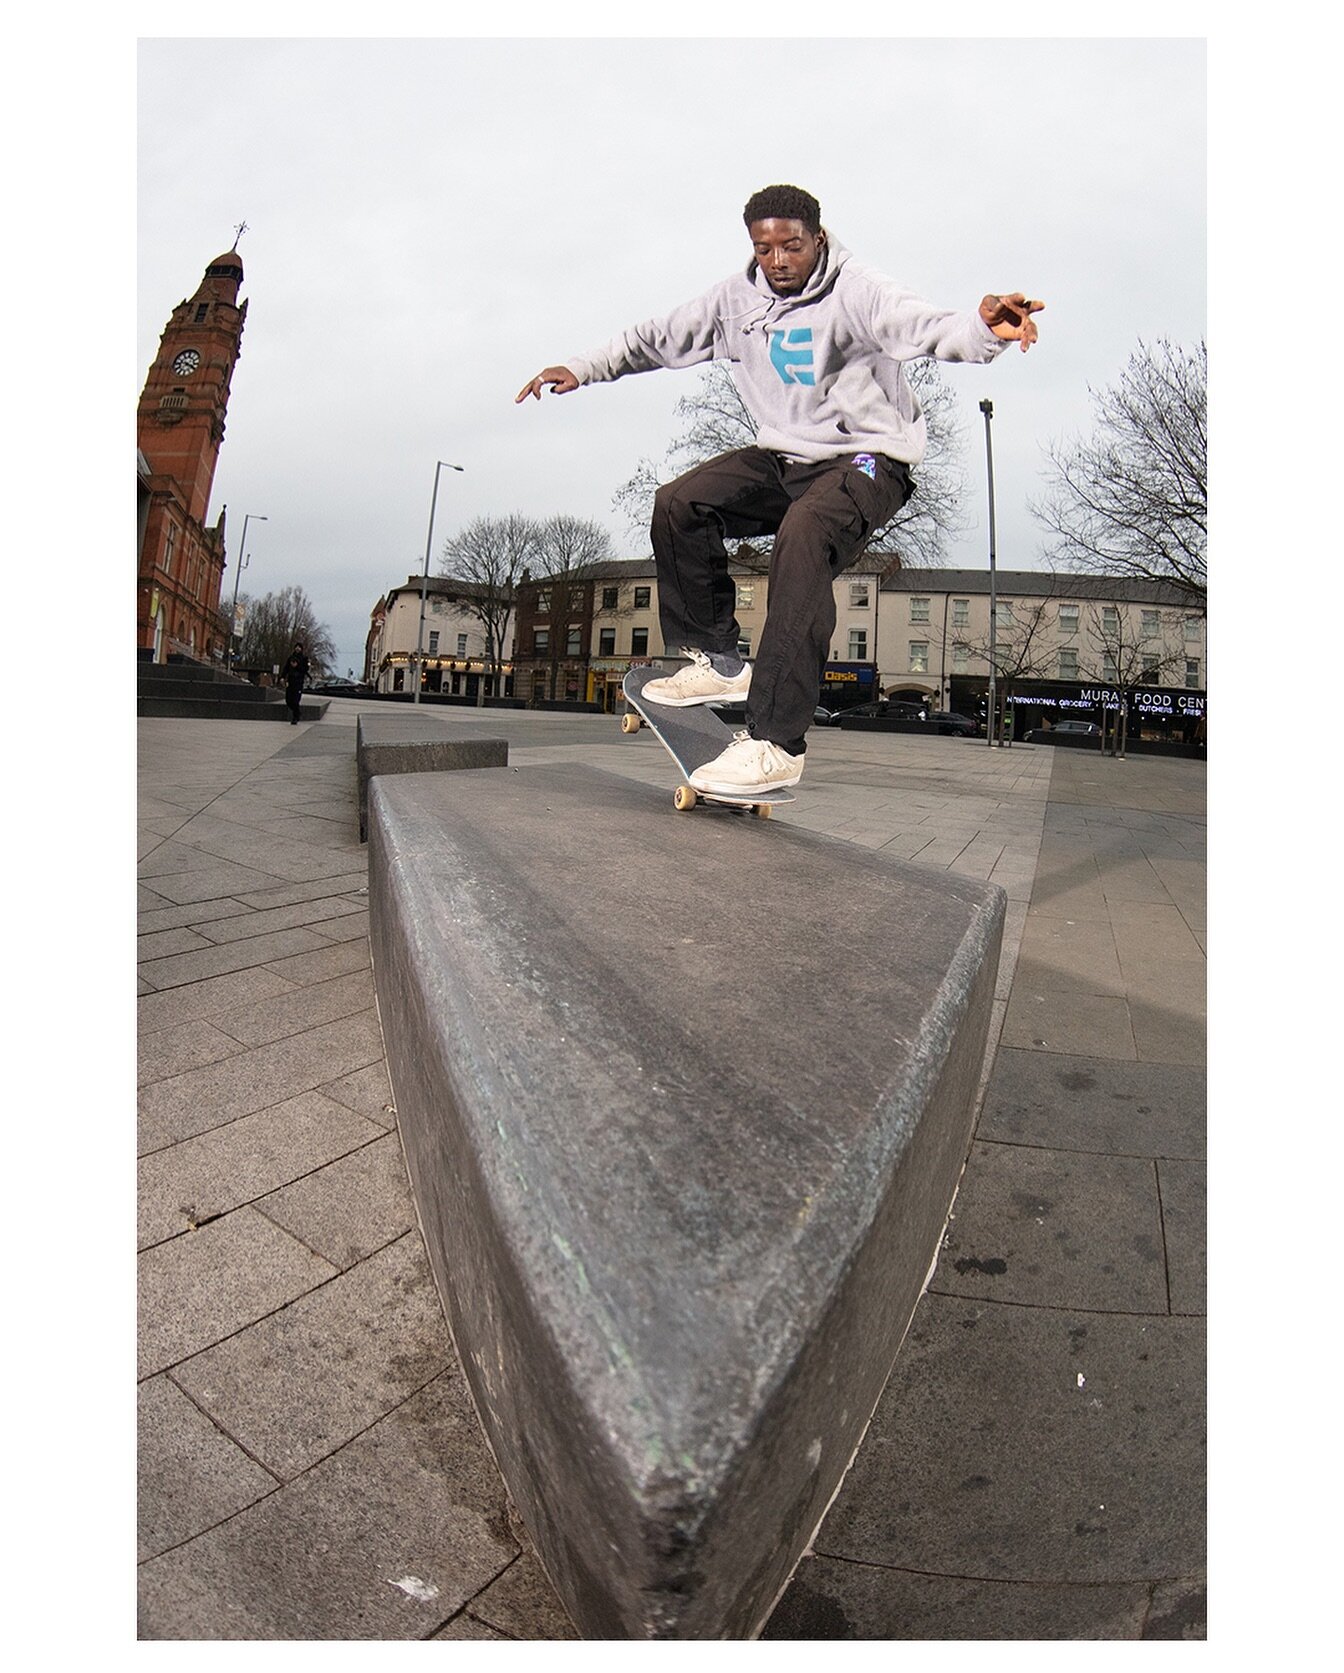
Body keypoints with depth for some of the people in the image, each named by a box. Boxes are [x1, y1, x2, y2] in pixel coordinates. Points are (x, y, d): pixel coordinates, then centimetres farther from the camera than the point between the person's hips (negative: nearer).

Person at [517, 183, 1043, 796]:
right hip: (782, 458, 6)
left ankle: (776, 743, -39)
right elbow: (659, 337, 15)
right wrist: (581, 369, 11)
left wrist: (984, 330, -51)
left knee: (802, 539, -36)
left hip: (865, 460, -6)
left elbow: (921, 325, -30)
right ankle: (718, 661, -4)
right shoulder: (736, 298, 6)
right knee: (679, 503, -14)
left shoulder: (855, 291, -11)